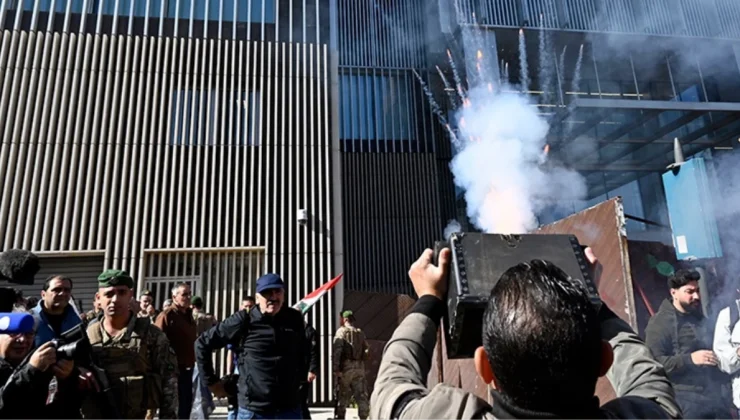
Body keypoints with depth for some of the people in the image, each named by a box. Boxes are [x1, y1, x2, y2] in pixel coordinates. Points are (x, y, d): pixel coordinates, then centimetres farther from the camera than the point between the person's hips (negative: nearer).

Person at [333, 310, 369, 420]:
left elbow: (337, 350, -13)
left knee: (343, 394, 8)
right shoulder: (360, 333, 12)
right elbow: (367, 350, 8)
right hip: (359, 367, 3)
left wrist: (335, 368, -15)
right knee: (361, 394, 5)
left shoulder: (341, 331, -1)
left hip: (346, 366, -3)